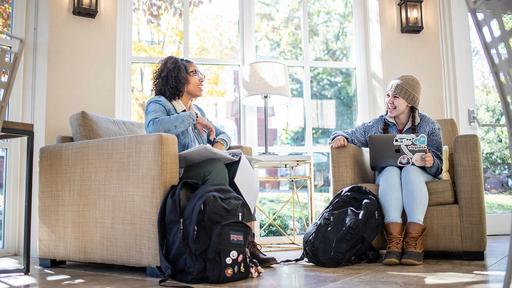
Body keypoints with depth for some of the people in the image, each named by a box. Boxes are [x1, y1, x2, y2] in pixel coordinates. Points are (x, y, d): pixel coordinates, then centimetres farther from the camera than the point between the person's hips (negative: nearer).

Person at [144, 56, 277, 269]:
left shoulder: (197, 110, 24)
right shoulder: (158, 104, 1)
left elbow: (222, 134, 29)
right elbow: (154, 126, -23)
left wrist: (220, 143, 4)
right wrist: (193, 118, -17)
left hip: (203, 172, 7)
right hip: (175, 174, -7)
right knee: (215, 166, -33)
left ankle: (248, 241, -24)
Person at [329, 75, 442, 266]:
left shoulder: (428, 125, 6)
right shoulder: (377, 125, 10)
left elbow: (437, 166, 1)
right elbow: (351, 135, 17)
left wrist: (431, 162, -24)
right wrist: (340, 137, -8)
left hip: (419, 174, -1)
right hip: (386, 176, 1)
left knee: (410, 170, -35)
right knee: (391, 171, -34)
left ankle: (413, 241, -45)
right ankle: (394, 240, -46)